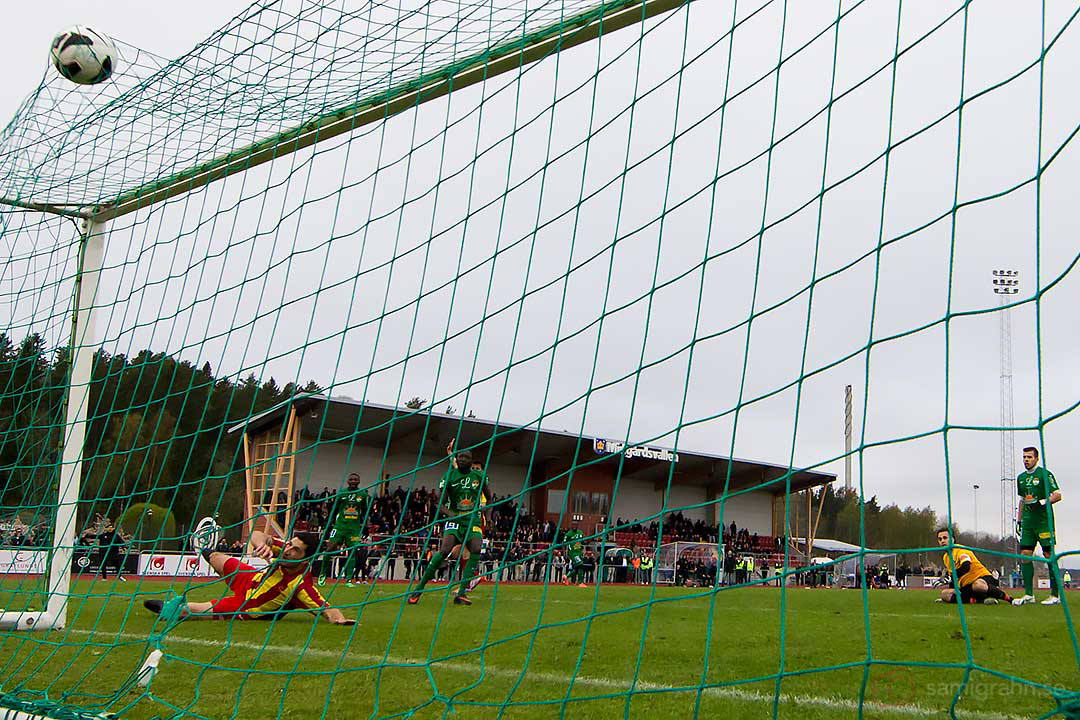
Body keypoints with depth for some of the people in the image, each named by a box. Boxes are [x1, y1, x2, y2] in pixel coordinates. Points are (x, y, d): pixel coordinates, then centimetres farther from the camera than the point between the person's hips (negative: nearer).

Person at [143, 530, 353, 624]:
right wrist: (262, 543, -51)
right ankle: (209, 553, 69)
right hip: (252, 580, 5)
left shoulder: (301, 584, -43)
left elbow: (327, 609, -45)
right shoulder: (284, 550, -27)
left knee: (191, 610, -4)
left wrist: (340, 619, -67)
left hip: (247, 609, -5)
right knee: (217, 559, 27)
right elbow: (256, 535, -29)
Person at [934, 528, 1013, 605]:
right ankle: (980, 600, -17)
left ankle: (1009, 598, -23)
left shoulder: (961, 550, -9)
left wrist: (950, 578, -34)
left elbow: (966, 567, -27)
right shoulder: (946, 557, 15)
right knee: (945, 594, -16)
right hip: (966, 586, 8)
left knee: (977, 585, -44)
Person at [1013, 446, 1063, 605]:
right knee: (1025, 555, 1)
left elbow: (1057, 495, -9)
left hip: (1044, 521, -7)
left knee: (1049, 555, -6)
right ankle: (1029, 594, 5)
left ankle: (1055, 595, -1)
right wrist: (1019, 520, 18)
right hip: (1028, 522, 7)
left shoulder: (1044, 474, -5)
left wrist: (1041, 502, -21)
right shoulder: (1021, 477, 15)